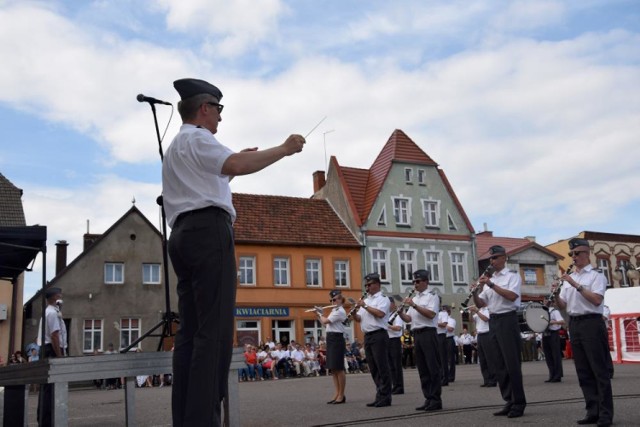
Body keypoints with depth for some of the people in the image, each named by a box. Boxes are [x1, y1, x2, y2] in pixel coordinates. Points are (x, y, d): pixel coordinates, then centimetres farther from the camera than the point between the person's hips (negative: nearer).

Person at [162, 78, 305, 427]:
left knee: (191, 329, 4)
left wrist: (232, 164, 30)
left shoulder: (175, 147, 31)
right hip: (208, 231, -10)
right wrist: (284, 149, -9)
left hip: (183, 235, 10)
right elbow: (238, 167, -18)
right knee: (215, 330, -14)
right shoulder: (197, 138, -1)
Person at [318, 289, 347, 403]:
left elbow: (325, 321, -19)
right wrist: (318, 315, 12)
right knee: (333, 369, 9)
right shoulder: (335, 311, 19)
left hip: (337, 339, -10)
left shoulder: (340, 311, -12)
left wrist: (320, 314, -1)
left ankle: (341, 395, -1)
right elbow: (326, 324, 19)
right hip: (331, 339, 10)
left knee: (338, 368, -6)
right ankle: (336, 394, 13)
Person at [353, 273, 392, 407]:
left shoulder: (383, 299, -2)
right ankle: (379, 396, 15)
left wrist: (365, 306, -13)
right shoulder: (365, 300, 20)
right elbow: (359, 319, 17)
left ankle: (385, 397, -3)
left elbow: (380, 313, -19)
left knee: (382, 366, -6)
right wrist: (354, 312, -4)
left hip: (379, 335, -8)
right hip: (367, 336, 8)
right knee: (373, 367, 9)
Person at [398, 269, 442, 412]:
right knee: (422, 368, 7)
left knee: (433, 367, -6)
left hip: (428, 333, -7)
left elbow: (431, 314, -15)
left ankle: (436, 399, -5)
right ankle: (428, 399, 11)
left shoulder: (432, 296, -1)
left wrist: (414, 305, -17)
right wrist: (400, 312, -2)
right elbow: (408, 318, 17)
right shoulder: (414, 299, 20)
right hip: (417, 335, 7)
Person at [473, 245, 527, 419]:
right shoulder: (489, 280, 16)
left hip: (507, 320, -7)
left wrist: (491, 285, -19)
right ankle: (509, 401, 14)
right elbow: (480, 304, 14)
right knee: (499, 364, 7)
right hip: (493, 321, 7)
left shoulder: (512, 275, -1)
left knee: (512, 363, -5)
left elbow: (512, 295, -18)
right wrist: (475, 291, -4)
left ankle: (519, 403, 2)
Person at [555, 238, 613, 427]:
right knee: (583, 371, 7)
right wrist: (555, 296, -5)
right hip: (574, 324, 7)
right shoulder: (569, 278, 16)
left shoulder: (596, 275, -3)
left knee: (599, 369, -4)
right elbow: (562, 305, 14)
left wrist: (577, 285, -19)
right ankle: (592, 411, 11)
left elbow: (597, 300, -16)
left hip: (592, 323, -7)